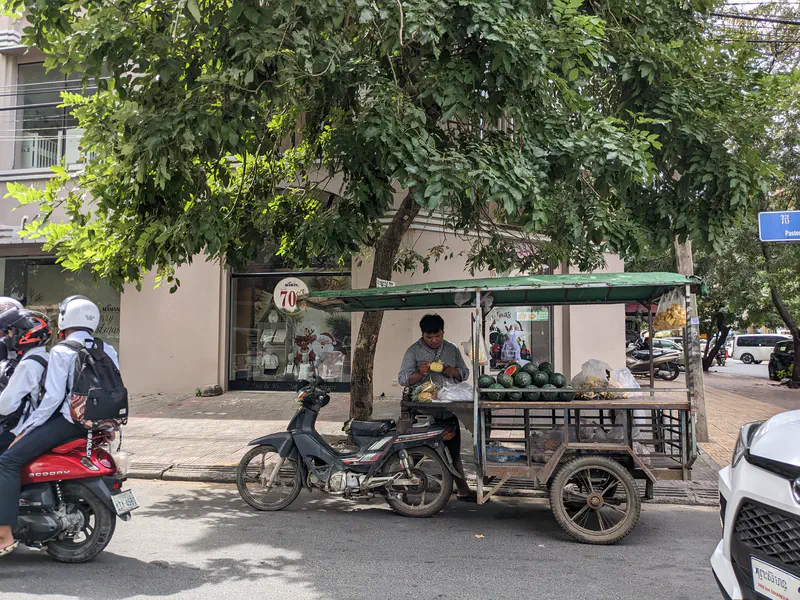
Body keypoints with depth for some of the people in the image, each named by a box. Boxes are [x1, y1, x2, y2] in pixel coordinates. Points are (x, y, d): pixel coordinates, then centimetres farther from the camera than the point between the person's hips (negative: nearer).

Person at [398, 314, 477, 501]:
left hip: (449, 410, 4)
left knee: (454, 452, 12)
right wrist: (420, 373, -24)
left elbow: (465, 372, 16)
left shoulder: (452, 349, 11)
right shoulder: (414, 351, -1)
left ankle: (463, 490, 21)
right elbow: (403, 378, -5)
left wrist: (453, 372, -6)